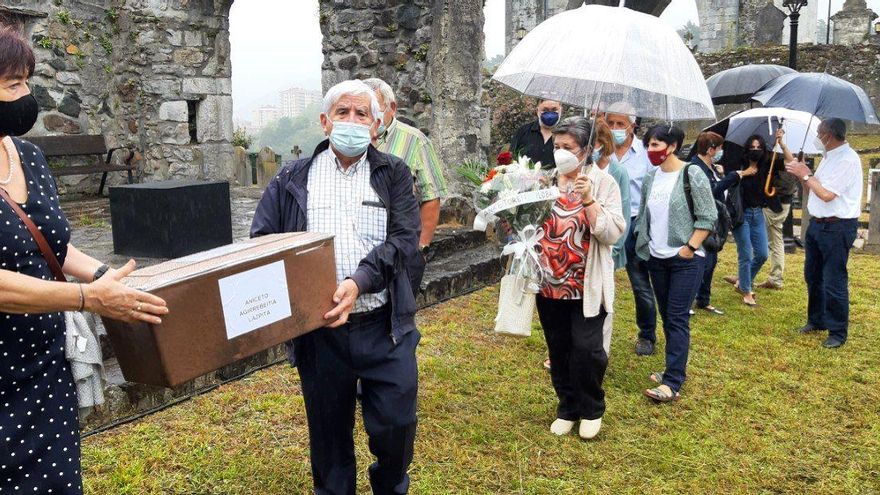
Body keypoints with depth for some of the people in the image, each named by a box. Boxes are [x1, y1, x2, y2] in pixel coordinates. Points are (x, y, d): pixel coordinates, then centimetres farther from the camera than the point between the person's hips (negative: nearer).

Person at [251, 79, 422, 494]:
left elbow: (404, 240, -7)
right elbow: (261, 243, 3)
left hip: (384, 325, 0)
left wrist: (359, 282, -22)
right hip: (318, 331, 1)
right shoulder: (292, 179, 7)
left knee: (395, 425, 6)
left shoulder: (394, 174, 4)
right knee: (328, 432, 14)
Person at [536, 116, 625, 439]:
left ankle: (591, 409, 19)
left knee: (586, 348, -6)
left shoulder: (602, 182, -5)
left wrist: (589, 200, -23)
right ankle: (567, 407, 32)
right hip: (550, 284, 4)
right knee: (558, 350, 12)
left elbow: (613, 233, -13)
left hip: (587, 286, -4)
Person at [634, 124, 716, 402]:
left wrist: (689, 248, -15)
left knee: (678, 319, -8)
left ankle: (673, 384, -7)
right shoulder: (650, 180, 8)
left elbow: (708, 217, -11)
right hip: (656, 259, 6)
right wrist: (643, 245, 11)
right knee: (667, 317, 12)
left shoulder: (692, 175, -9)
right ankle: (674, 370, 24)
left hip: (685, 260, -6)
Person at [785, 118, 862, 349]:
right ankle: (816, 320, 34)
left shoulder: (848, 160, -18)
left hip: (837, 228, -10)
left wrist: (806, 175, -10)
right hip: (817, 224, 10)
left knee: (834, 282, -3)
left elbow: (826, 194, -22)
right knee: (813, 276, 19)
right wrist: (802, 174, 1)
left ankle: (838, 332, 8)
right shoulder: (829, 157, 13)